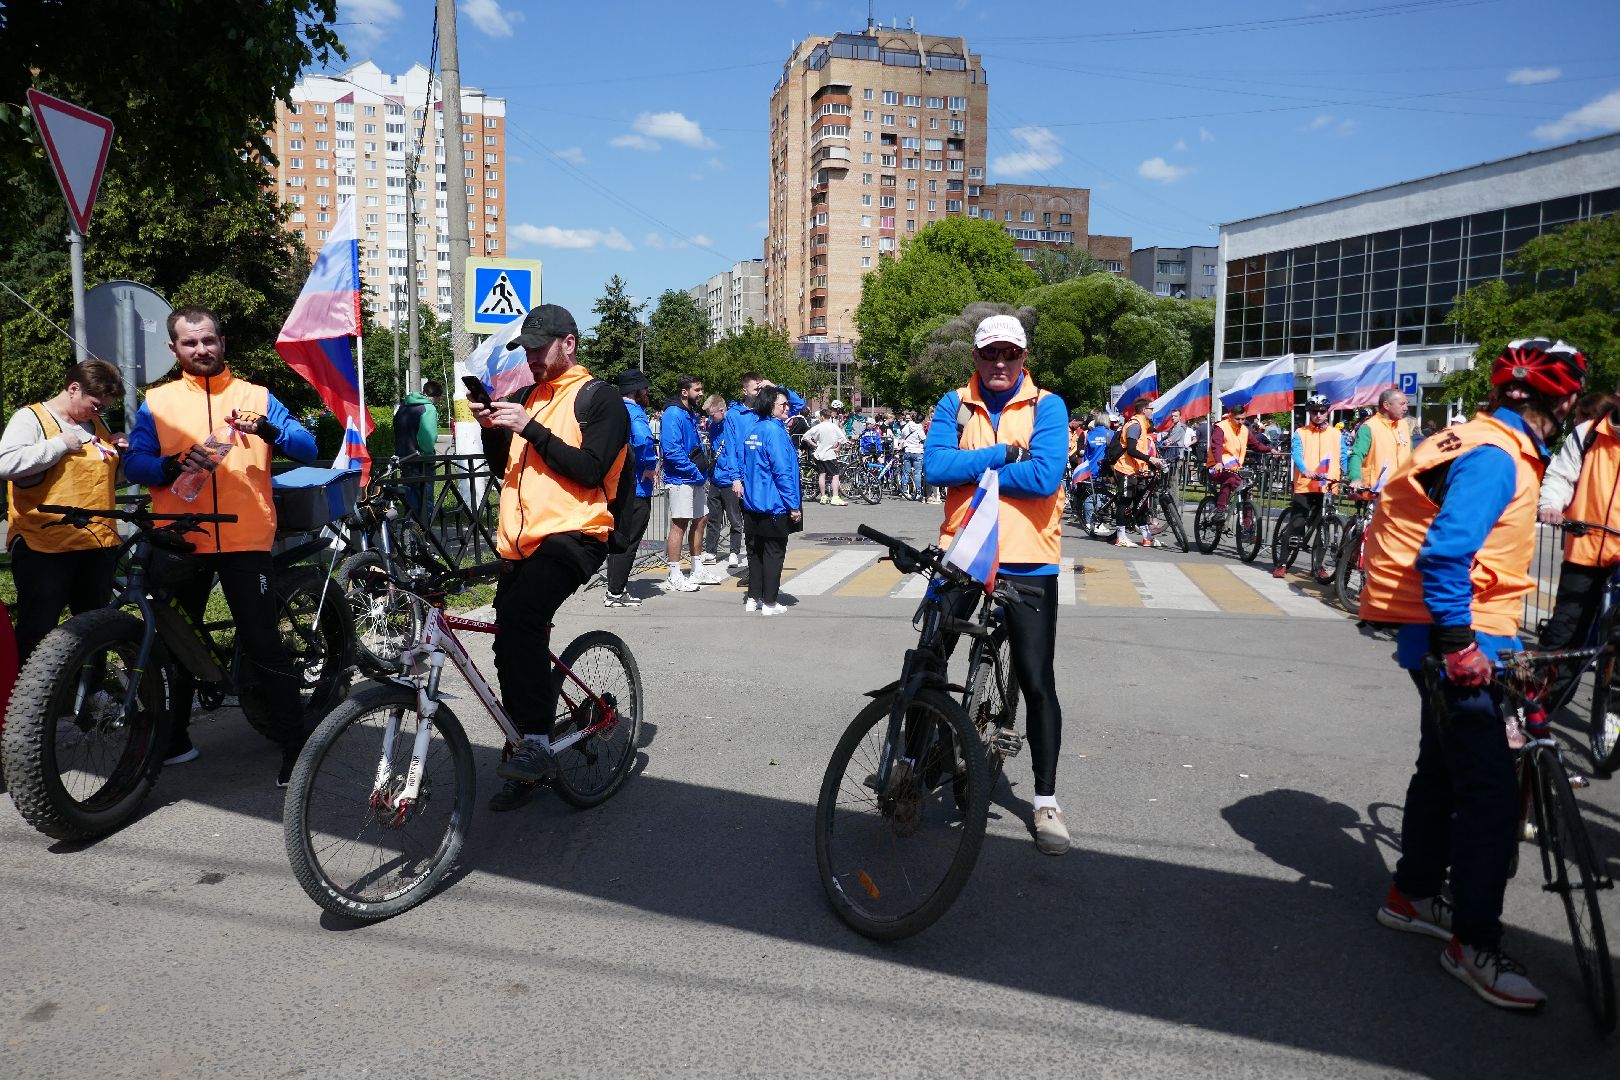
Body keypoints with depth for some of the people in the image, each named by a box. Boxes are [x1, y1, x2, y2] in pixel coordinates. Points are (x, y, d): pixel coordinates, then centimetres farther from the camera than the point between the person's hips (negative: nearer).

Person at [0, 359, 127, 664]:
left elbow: (113, 479, 28)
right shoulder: (31, 418, -2)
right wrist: (60, 444, -15)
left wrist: (119, 453, 9)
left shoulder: (96, 425, 17)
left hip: (98, 544, 6)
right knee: (37, 632, -2)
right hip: (45, 546, -6)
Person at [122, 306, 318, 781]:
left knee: (263, 644, -5)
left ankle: (296, 743, 2)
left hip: (245, 540, -2)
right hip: (181, 542, 3)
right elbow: (134, 463, -1)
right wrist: (175, 466, -20)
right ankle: (175, 738, 30)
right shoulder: (157, 402, 11)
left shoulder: (255, 396, 9)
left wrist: (267, 430, -19)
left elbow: (307, 449, 0)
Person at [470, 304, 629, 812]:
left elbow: (590, 471, -15)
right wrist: (492, 428, 3)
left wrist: (531, 428, -18)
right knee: (512, 646, 9)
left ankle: (536, 744, -25)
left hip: (571, 536, -8)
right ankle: (525, 763, 23)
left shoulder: (599, 401, -2)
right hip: (519, 541, 8)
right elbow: (503, 465, 22)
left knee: (521, 618, -32)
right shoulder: (529, 397, 21)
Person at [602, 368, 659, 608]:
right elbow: (643, 439, -35)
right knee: (628, 542, -1)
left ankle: (616, 588, 22)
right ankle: (616, 593, 2)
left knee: (618, 538, 16)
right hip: (635, 489, -9)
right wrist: (649, 467, -21)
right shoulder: (634, 413, -15)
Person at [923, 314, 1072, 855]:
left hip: (1027, 562, -2)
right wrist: (1005, 453, -14)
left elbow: (1044, 477, -17)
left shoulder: (1047, 406, -1)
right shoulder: (954, 405, 6)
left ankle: (1046, 799, 18)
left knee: (1037, 683, 3)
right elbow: (934, 467, -10)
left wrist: (971, 470, -10)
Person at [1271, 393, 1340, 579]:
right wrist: (1305, 471, -28)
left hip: (1328, 488, 2)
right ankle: (1283, 563, -1)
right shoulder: (1300, 433, 6)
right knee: (1296, 525, -6)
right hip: (1304, 486, -2)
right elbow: (1297, 454, -9)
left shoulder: (1335, 434, 13)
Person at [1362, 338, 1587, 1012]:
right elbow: (1444, 554, -28)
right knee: (1491, 791, -7)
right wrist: (1459, 643, -27)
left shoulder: (1497, 448, 13)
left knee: (1446, 770, 19)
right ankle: (1474, 944, 2)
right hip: (1458, 641, -11)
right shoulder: (1495, 458, -18)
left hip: (1458, 637, 11)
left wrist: (1497, 634, 24)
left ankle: (1413, 895, 33)